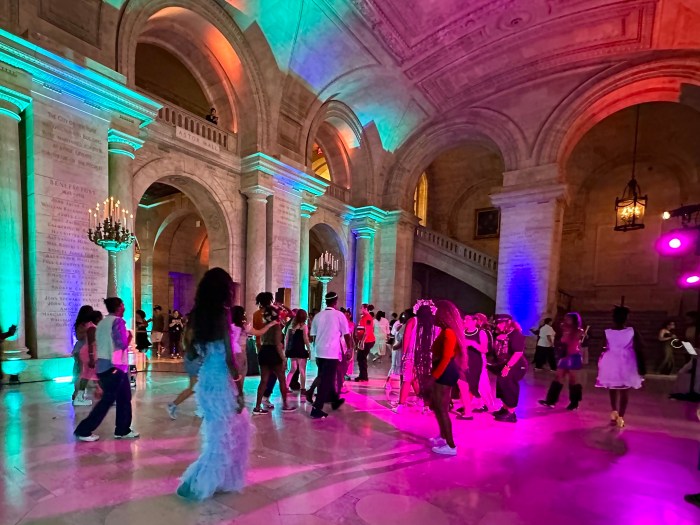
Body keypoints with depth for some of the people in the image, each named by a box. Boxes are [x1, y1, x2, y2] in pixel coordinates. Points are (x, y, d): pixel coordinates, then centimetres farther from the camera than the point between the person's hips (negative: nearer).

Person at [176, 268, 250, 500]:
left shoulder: (196, 316, 4)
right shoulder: (223, 315, -18)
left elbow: (191, 355, 8)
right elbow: (229, 359, -19)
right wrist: (240, 390, -11)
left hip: (206, 380, 8)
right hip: (222, 382, -8)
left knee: (237, 427, 23)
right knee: (222, 436, 11)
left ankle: (222, 479, 35)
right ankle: (195, 484, 18)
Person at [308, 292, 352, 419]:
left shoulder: (318, 316, 5)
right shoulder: (339, 315, -5)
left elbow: (313, 336, 8)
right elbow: (346, 335, -4)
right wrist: (349, 350, 9)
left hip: (319, 352, 6)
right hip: (332, 353, -5)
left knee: (326, 378, 20)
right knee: (326, 380, 1)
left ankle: (335, 400, 39)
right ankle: (316, 409, 2)